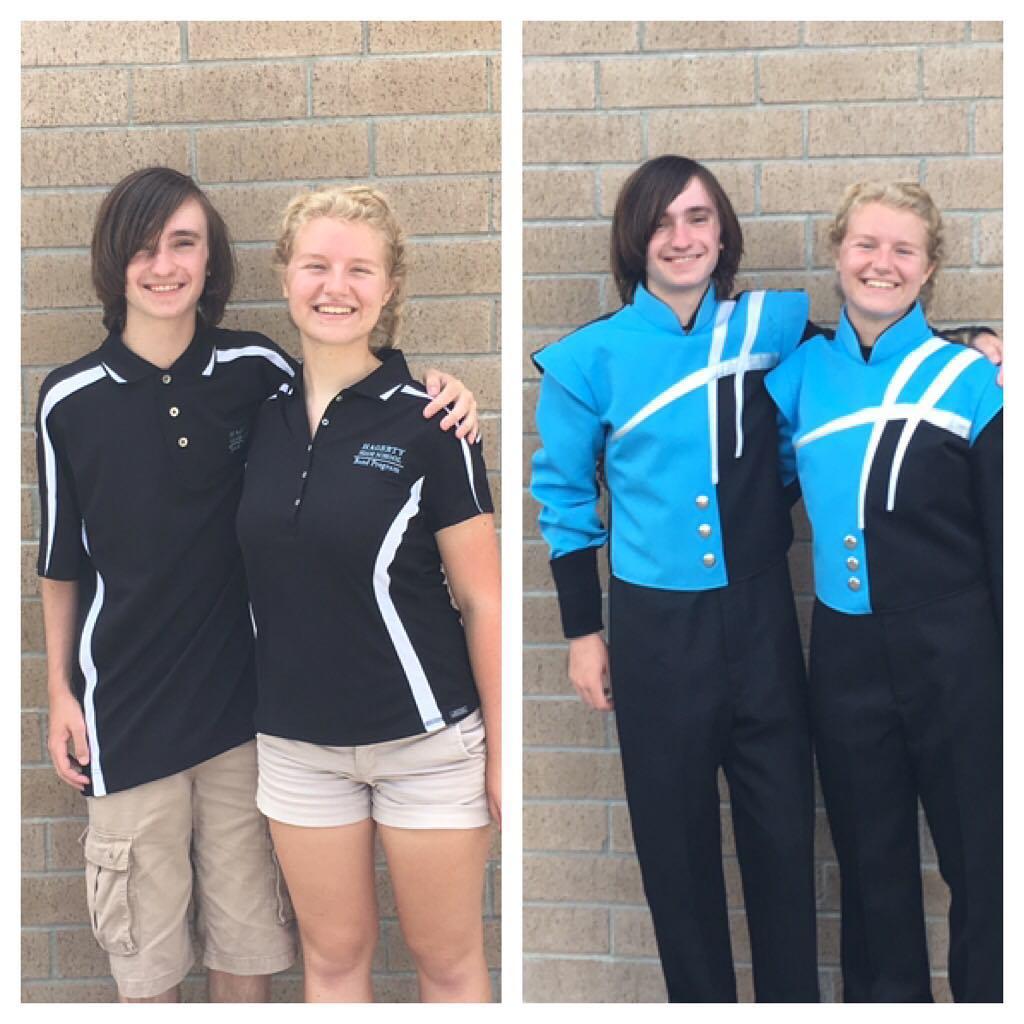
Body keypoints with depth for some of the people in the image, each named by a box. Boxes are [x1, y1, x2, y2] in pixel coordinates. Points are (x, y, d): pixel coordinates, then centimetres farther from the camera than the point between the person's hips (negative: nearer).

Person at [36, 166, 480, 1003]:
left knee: (248, 917, 14)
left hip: (240, 691, 1)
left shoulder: (259, 372, -4)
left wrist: (434, 398, -13)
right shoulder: (70, 399, -5)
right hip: (126, 704, 0)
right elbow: (62, 559, 3)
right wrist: (60, 690, 4)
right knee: (144, 933, 11)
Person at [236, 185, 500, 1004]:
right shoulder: (261, 414, 2)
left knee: (447, 958, 10)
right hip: (296, 742, 4)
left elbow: (481, 600, -8)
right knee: (333, 954, 16)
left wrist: (505, 750, -8)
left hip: (425, 739, -4)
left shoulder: (428, 420, -10)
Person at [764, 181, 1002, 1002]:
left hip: (955, 656, -3)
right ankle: (884, 997, 32)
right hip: (847, 655, 3)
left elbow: (1004, 544, -4)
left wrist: (1006, 673, -5)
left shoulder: (970, 381, -4)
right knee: (872, 865, 16)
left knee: (982, 863, 7)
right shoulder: (801, 373, 4)